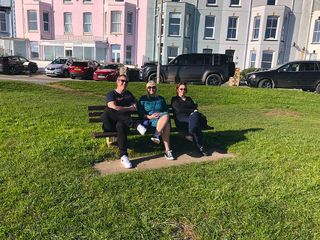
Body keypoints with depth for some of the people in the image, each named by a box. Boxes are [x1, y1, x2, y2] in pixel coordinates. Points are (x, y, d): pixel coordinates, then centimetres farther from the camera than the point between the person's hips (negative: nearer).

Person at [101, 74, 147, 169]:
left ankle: (123, 156, -46)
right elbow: (114, 107, -18)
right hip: (111, 124, -2)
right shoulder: (111, 94, 0)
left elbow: (135, 102, 32)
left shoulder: (128, 94, 17)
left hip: (124, 121, 2)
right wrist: (129, 108, -9)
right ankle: (136, 124, -36)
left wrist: (134, 106, 7)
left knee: (121, 125, -37)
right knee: (107, 112, -36)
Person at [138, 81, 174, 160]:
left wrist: (160, 115, -6)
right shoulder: (143, 99, 14)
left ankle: (156, 135, -39)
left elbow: (166, 111, 16)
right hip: (149, 121, -3)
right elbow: (140, 113, 5)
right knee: (166, 125, -35)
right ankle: (167, 150, -38)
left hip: (162, 119, 3)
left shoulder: (161, 99, 23)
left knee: (166, 116, -36)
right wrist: (149, 116, -13)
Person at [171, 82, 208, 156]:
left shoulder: (189, 99, 31)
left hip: (192, 116, 4)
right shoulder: (174, 99, 17)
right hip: (181, 121, -3)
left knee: (194, 116, -34)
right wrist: (192, 111, -6)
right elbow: (179, 110, -2)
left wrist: (194, 112, -7)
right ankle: (200, 146, -37)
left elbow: (195, 108, 17)